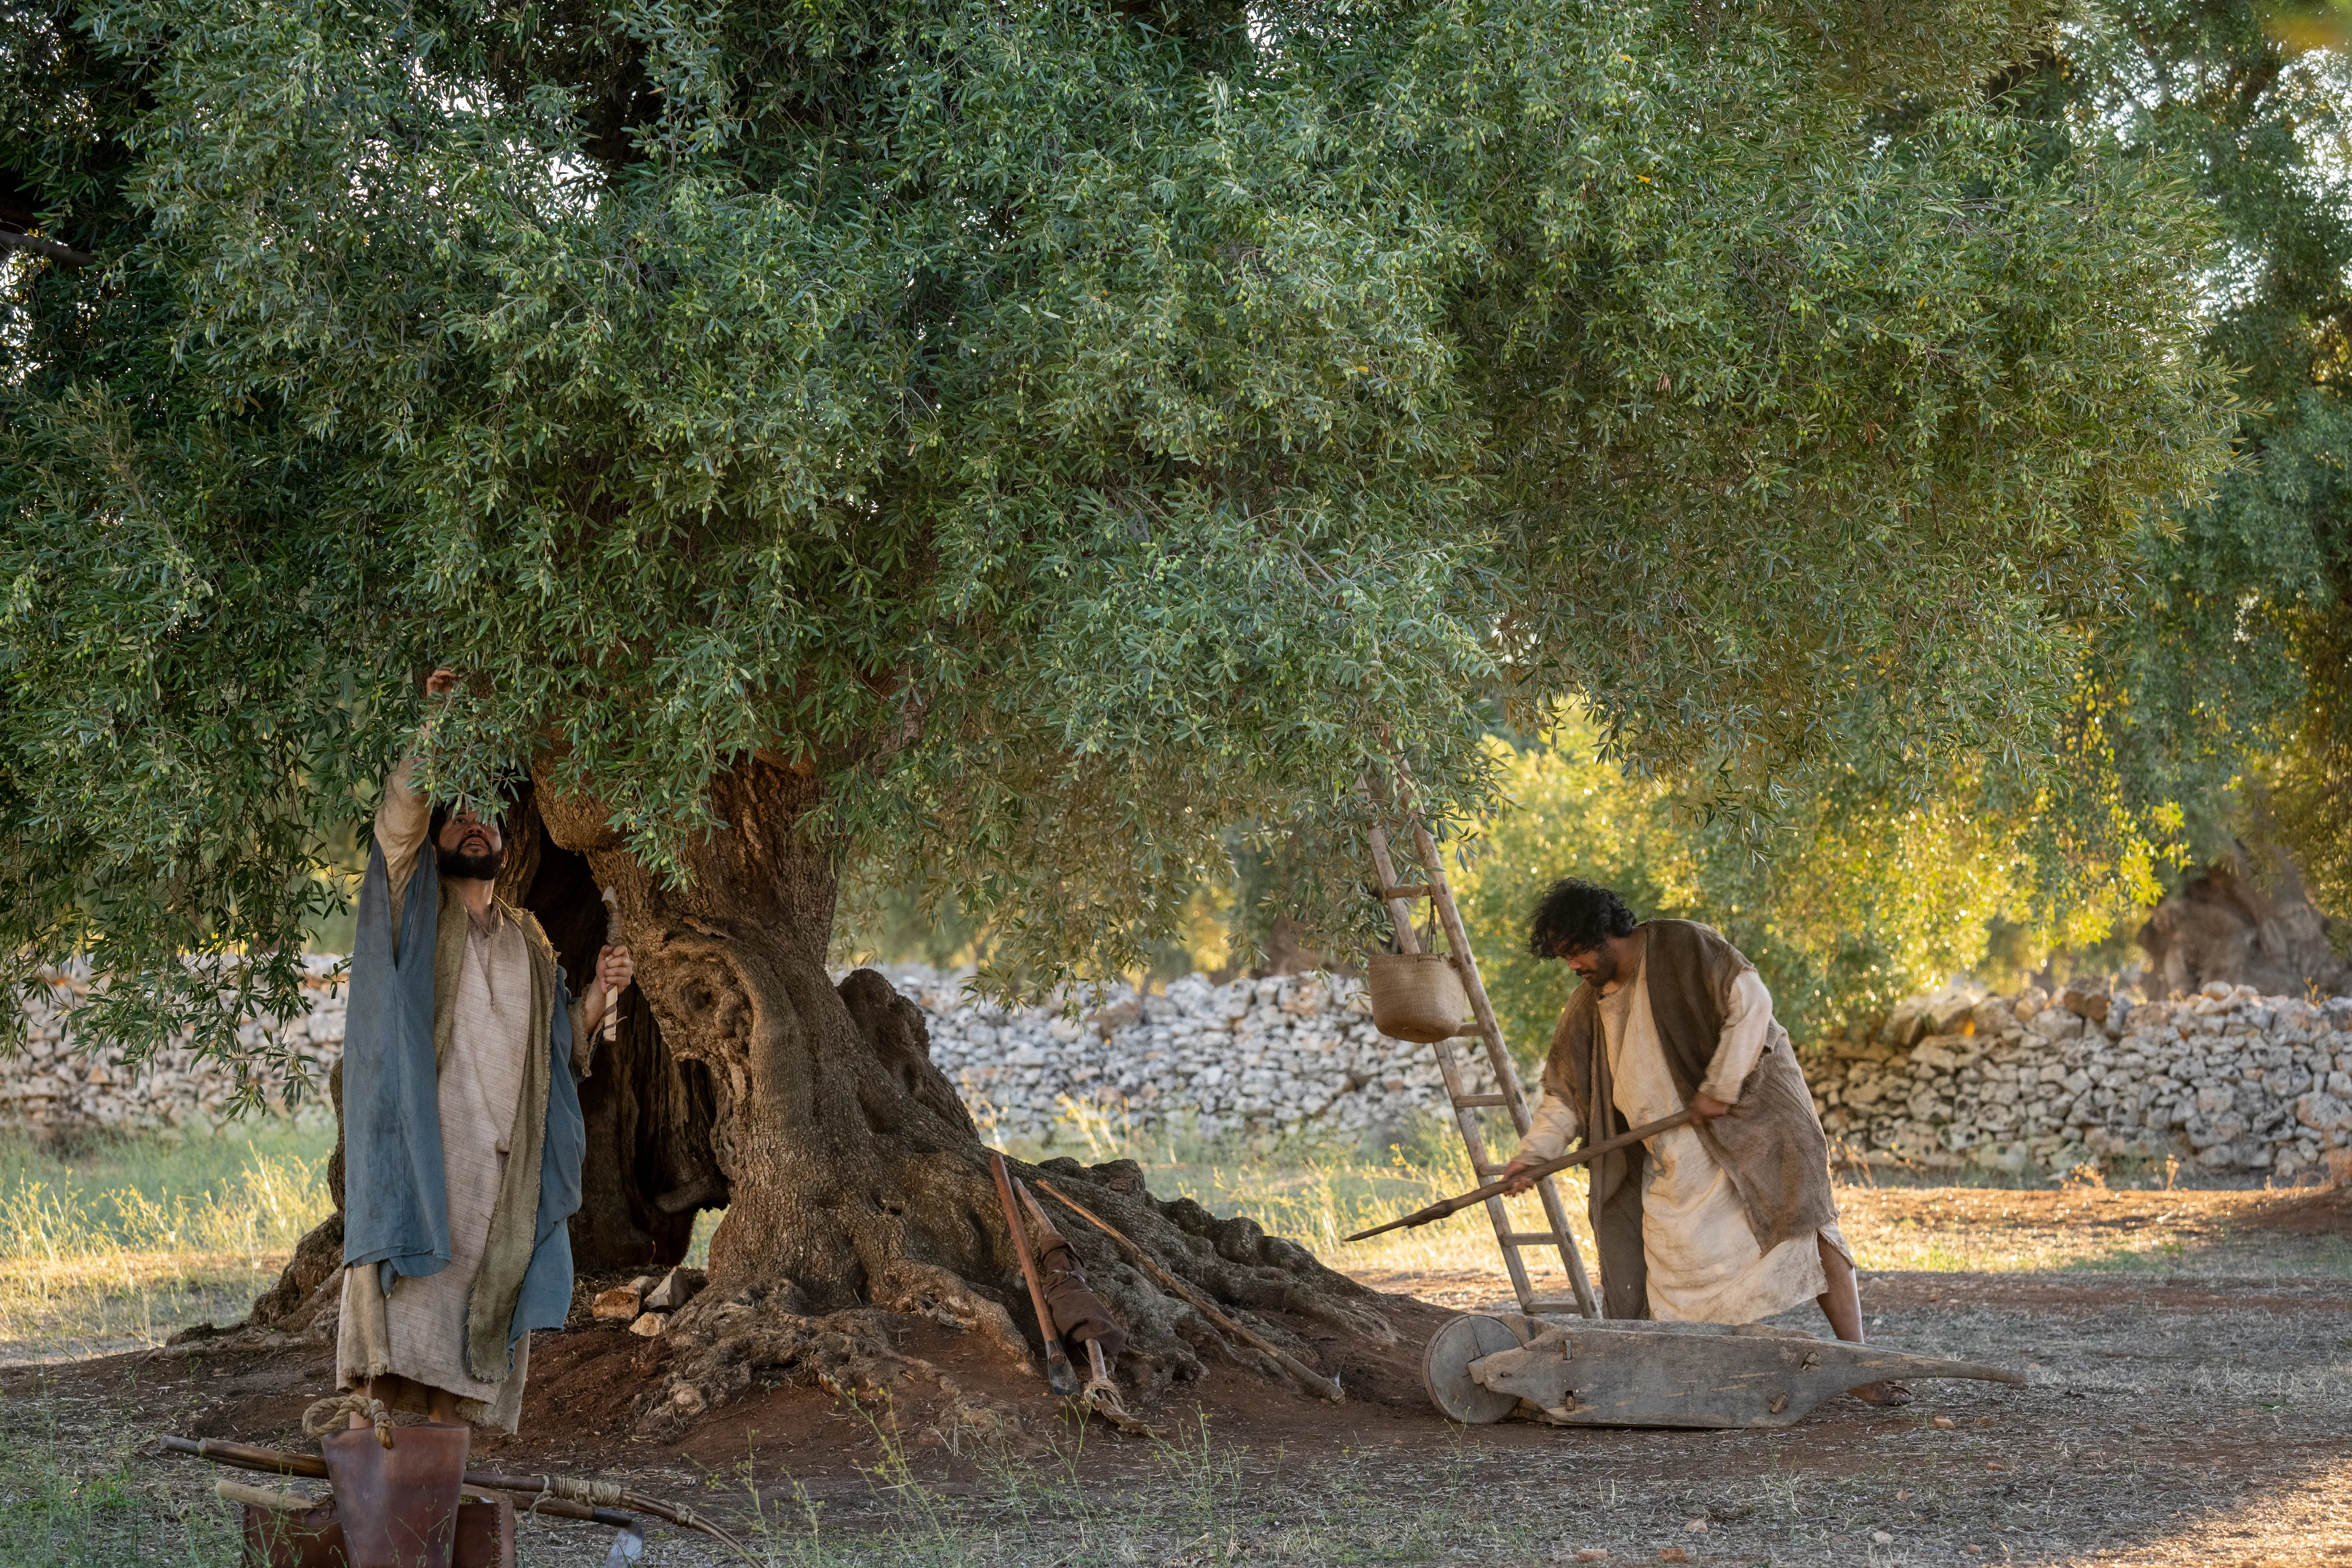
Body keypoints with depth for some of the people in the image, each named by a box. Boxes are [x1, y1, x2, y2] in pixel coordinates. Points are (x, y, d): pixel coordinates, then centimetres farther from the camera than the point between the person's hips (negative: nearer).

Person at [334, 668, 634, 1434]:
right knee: (402, 1295, -14)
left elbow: (563, 1047, 19)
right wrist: (432, 728, -14)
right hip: (416, 1151, -4)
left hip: (502, 1164, 4)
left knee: (478, 1307, -1)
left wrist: (599, 991, 1)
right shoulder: (414, 909, 11)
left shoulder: (528, 942, 24)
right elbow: (399, 819, -7)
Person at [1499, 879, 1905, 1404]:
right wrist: (1532, 1153, 0)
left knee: (1804, 1223, -16)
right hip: (1674, 1163, 6)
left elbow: (1750, 1001, -16)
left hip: (1749, 1121, -6)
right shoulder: (1587, 1009, 10)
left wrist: (1721, 1086, -18)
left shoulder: (1684, 947, -8)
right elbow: (1565, 1095, 14)